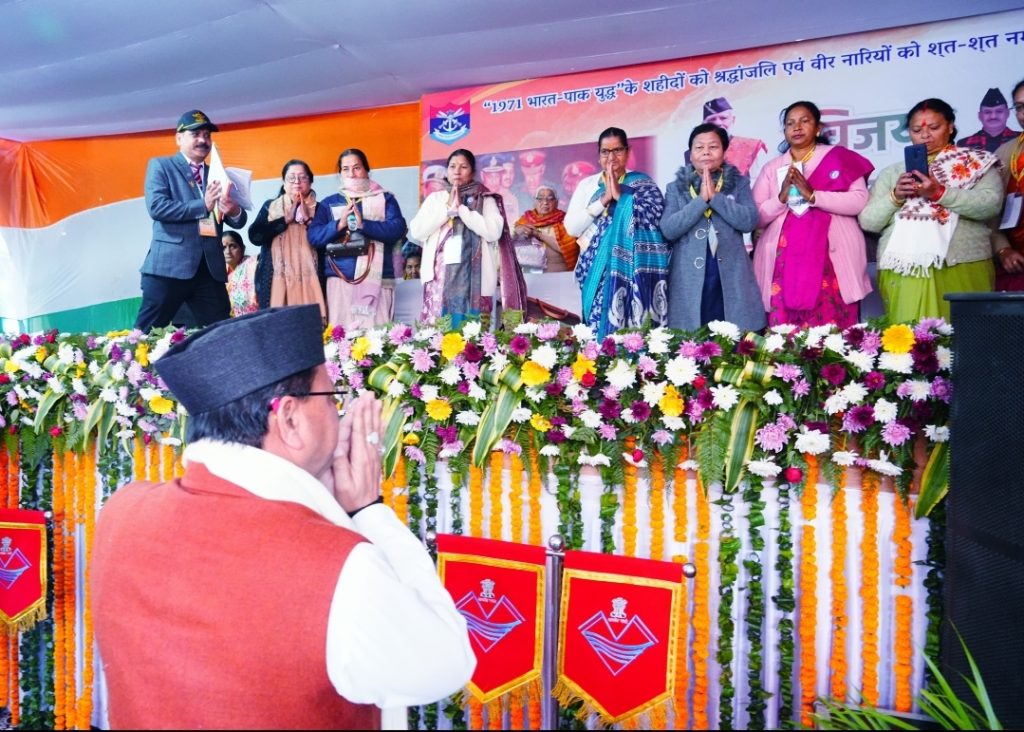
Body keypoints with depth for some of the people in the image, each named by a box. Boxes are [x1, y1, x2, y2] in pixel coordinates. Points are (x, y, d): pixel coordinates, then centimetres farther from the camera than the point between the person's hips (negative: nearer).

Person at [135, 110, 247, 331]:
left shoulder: (217, 175, 20)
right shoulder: (160, 166, 6)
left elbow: (239, 222, 12)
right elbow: (156, 206, -11)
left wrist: (233, 210, -12)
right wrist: (203, 206, -15)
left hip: (210, 269, 4)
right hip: (169, 265, -4)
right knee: (147, 333, -1)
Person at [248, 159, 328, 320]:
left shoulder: (318, 209, 10)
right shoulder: (270, 206, 12)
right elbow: (255, 236, -2)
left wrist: (308, 219, -7)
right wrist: (286, 219, -3)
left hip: (308, 279, -1)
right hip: (278, 279, 1)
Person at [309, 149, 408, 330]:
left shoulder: (385, 199, 10)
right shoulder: (329, 203, 15)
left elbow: (398, 229, -6)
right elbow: (313, 237, 5)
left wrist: (363, 224, -17)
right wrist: (339, 224, -12)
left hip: (377, 281, -1)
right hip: (339, 281, 2)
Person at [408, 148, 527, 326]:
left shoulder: (486, 199, 8)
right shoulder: (435, 198, 15)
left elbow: (493, 232, -8)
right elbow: (416, 232, 2)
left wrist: (461, 208, -7)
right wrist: (448, 208, -3)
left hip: (473, 276, -2)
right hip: (440, 275, 2)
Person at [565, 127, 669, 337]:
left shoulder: (642, 183, 5)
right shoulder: (587, 184, 11)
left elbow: (657, 218, -12)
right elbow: (571, 228, 0)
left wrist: (621, 195, -13)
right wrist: (604, 199, -9)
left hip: (631, 269, -2)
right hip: (597, 270, 2)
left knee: (632, 325, -6)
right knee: (600, 324, 0)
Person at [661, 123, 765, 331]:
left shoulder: (739, 183, 9)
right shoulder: (675, 188, 9)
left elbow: (749, 221, -6)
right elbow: (668, 229, -6)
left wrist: (715, 196, -11)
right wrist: (701, 199, -10)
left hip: (732, 278, 0)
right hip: (690, 280, 0)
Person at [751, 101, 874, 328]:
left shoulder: (839, 158, 9)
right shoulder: (771, 168, 15)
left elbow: (860, 201, -4)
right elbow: (756, 217, 7)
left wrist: (812, 195, -12)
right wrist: (782, 198, -10)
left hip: (832, 262, -1)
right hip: (785, 263, 2)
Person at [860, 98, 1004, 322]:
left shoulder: (976, 164, 11)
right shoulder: (893, 172, 15)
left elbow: (990, 204, -5)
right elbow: (868, 221, 7)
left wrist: (939, 193, -16)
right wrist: (895, 196, -9)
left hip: (963, 271, -1)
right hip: (903, 274, 1)